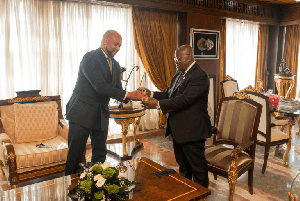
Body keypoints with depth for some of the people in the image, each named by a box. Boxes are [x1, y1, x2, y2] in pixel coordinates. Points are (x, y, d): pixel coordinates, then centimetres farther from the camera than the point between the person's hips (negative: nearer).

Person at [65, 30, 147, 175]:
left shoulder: (115, 65, 12)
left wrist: (133, 96, -11)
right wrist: (127, 94, -25)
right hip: (82, 114, -7)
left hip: (101, 115, 7)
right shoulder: (90, 58, -13)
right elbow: (100, 87, -24)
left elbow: (117, 90, 9)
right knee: (75, 154, 2)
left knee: (100, 153, 13)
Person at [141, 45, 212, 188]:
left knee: (197, 167, 7)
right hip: (178, 129, 10)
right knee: (183, 165, 24)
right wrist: (151, 94, -5)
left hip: (192, 131, -9)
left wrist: (158, 104, -26)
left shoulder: (200, 76, -20)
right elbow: (168, 94, 12)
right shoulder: (179, 74, 10)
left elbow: (184, 99, -28)